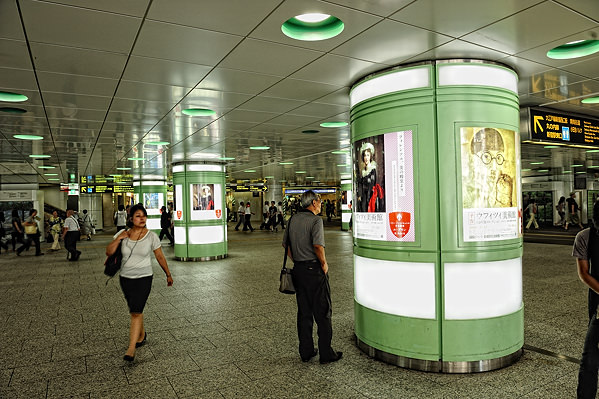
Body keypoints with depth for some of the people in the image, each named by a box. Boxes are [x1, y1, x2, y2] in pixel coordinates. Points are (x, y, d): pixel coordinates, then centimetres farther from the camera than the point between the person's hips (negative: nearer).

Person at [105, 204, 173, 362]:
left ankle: (131, 349, -5)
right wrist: (118, 239, -15)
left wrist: (168, 275, 9)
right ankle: (142, 334, 43)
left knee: (136, 312, -11)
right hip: (126, 278, 4)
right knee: (135, 310, 19)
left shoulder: (151, 236, -8)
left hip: (143, 278, -4)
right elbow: (109, 252, -1)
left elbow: (160, 257, 2)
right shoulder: (122, 234, -1)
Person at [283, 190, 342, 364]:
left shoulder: (292, 220, 9)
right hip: (315, 269, -7)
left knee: (303, 312, 14)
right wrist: (324, 264, -11)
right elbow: (318, 245, -25)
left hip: (299, 270, 7)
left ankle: (305, 351, 23)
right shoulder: (316, 220, -14)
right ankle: (326, 353, 12)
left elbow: (286, 244, 13)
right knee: (323, 313, 4)